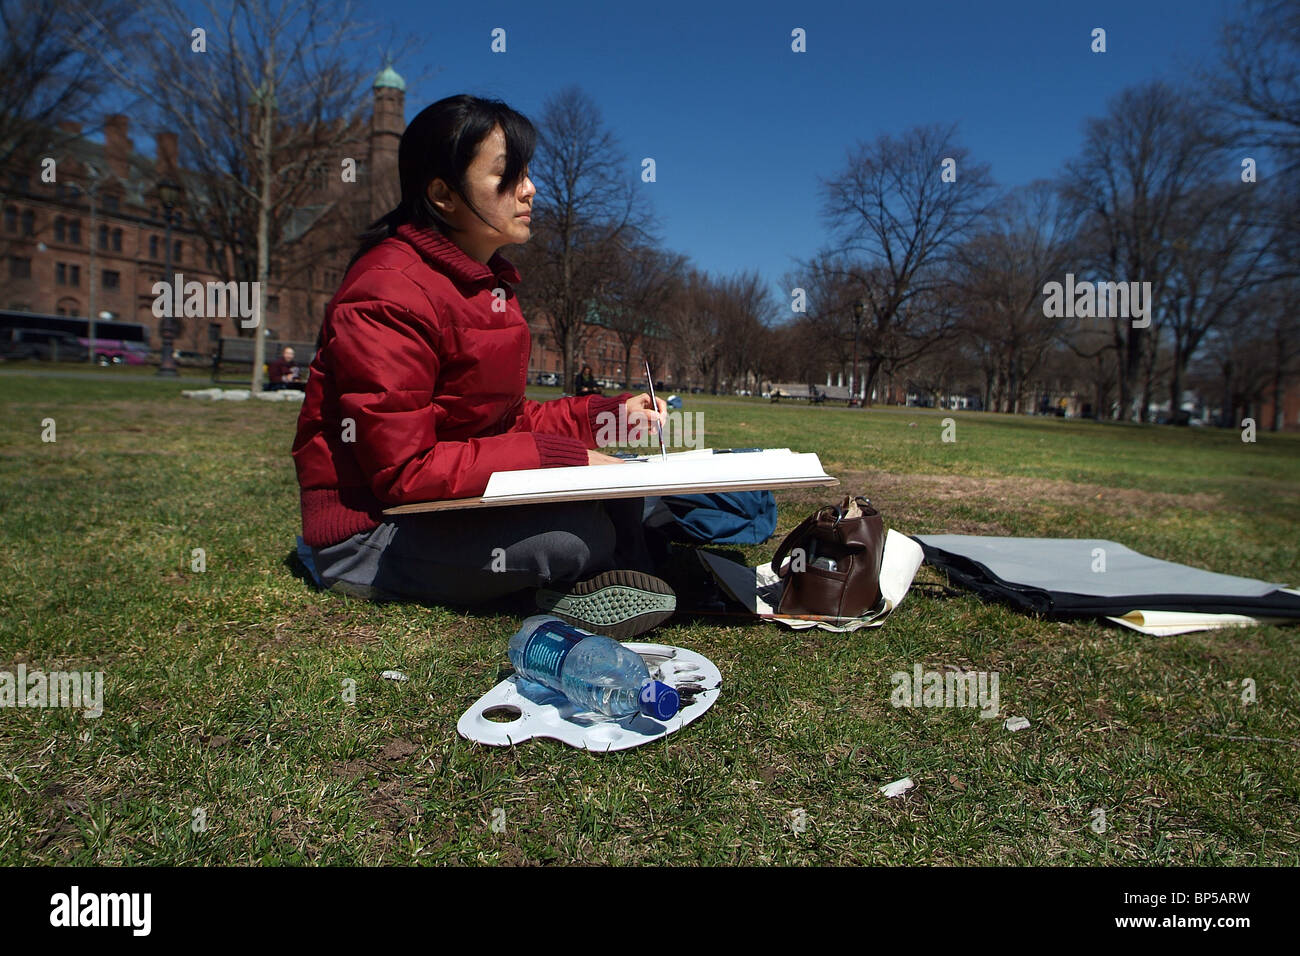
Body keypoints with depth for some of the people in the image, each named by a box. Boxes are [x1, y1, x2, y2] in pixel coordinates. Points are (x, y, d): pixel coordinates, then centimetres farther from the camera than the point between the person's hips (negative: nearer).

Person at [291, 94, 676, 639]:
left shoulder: (487, 283, 11)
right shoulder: (389, 296, -20)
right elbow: (403, 471, -24)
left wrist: (608, 415, -2)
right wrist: (559, 456, -25)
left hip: (455, 504, 9)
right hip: (370, 535, -9)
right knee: (585, 528, -28)